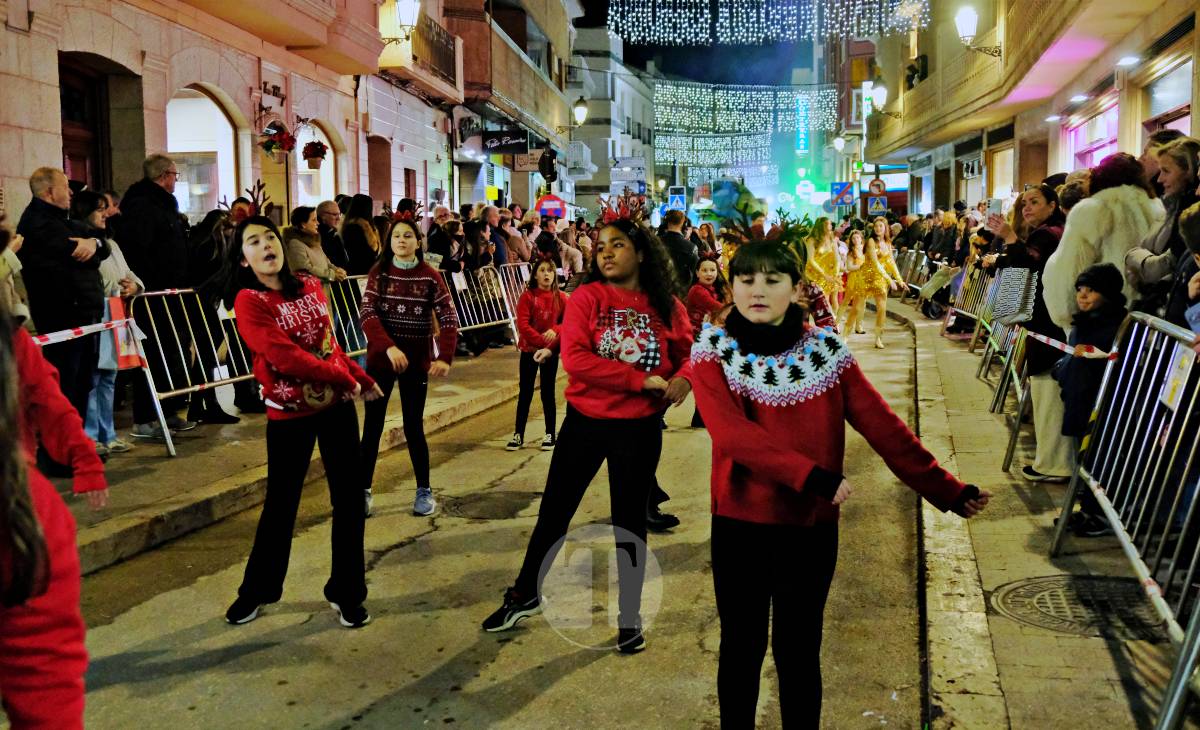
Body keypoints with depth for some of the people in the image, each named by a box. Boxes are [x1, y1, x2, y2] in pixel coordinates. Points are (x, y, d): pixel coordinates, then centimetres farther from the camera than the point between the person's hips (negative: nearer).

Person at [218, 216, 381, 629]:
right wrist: (345, 378, -16)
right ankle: (257, 590, 30)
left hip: (336, 404, 5)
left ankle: (347, 593, 21)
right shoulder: (248, 301, -11)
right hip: (289, 413, -4)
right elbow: (284, 356, -21)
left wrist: (360, 377, 3)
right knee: (281, 504, 8)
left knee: (349, 499, 7)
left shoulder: (310, 286, 5)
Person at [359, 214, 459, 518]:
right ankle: (363, 491, 14)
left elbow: (449, 319, -8)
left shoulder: (430, 276, -3)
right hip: (380, 358, 1)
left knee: (413, 427, 4)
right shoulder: (378, 272, -1)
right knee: (372, 426, 3)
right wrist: (389, 347, -26)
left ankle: (424, 491, 19)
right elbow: (367, 314, -12)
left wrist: (445, 358, -21)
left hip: (417, 361, -1)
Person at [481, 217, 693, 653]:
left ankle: (630, 615, 29)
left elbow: (688, 352, 9)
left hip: (640, 429, 1)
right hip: (585, 421, 0)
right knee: (555, 510, 12)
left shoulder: (666, 305, -2)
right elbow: (575, 359, -20)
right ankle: (525, 596, 33)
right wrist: (640, 379, -23)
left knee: (629, 519, 13)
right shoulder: (586, 298, -8)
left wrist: (682, 379, -15)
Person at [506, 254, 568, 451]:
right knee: (525, 393, 5)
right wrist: (541, 340, -20)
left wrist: (555, 330, -22)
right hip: (529, 350, -1)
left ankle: (550, 435, 15)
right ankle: (518, 435, 12)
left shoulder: (560, 298, 0)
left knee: (548, 393, 7)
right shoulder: (527, 296, -5)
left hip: (551, 352, 1)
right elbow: (522, 324, -12)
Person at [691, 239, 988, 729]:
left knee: (798, 652, 13)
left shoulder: (826, 351, -2)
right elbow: (731, 434, -22)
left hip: (812, 527, 1)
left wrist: (945, 490, -9)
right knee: (741, 647, 14)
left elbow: (884, 428, -4)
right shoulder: (713, 352, -7)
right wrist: (813, 477, -30)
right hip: (739, 525, -1)